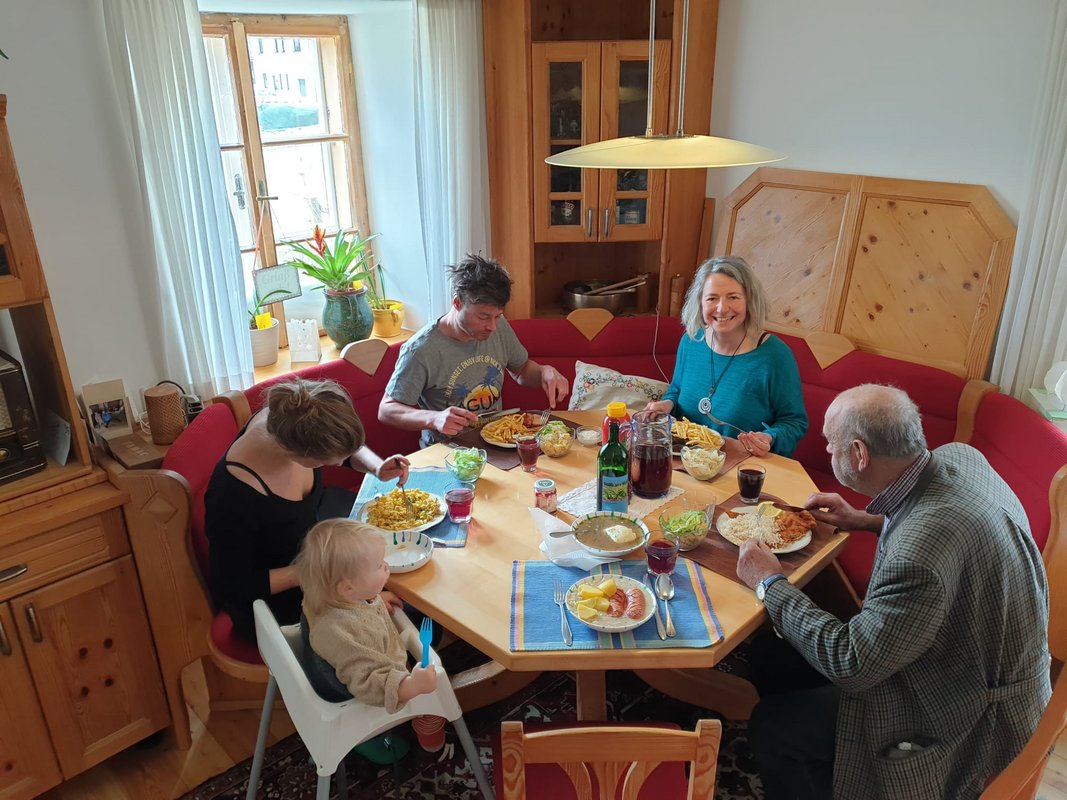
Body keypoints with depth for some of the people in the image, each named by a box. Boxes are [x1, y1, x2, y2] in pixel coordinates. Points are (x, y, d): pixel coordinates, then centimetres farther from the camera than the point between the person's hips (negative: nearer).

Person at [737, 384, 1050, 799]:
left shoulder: (920, 555, -38)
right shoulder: (959, 455, -10)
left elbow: (850, 666, -27)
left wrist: (769, 582, -17)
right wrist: (868, 521, 6)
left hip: (971, 721, -9)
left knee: (771, 726, -7)